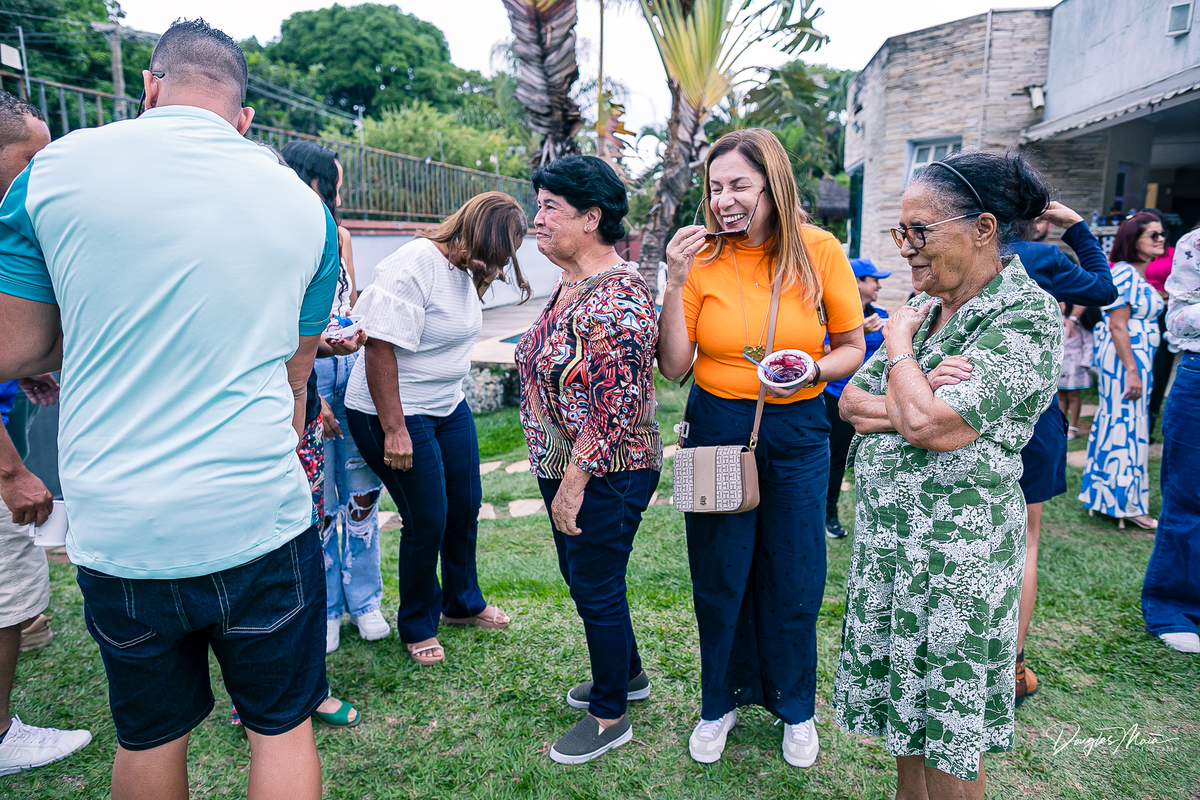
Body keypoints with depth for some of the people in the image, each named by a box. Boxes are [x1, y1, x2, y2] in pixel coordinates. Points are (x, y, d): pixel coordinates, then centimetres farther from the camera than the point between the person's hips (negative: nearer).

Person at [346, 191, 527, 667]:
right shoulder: (412, 267, -22)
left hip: (449, 406, 9)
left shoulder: (464, 270, 6)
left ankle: (462, 602, 37)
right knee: (427, 519, -1)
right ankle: (416, 627, 23)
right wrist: (393, 430, -25)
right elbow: (380, 348, -25)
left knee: (465, 506, 15)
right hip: (397, 413, -9)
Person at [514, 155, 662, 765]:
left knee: (596, 589, 5)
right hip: (563, 468, 10)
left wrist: (573, 482, -22)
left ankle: (610, 715, 27)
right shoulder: (568, 285, 9)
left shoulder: (616, 296, -22)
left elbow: (614, 403, -26)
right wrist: (557, 476, 17)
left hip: (604, 476, -10)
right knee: (580, 574, 22)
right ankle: (627, 674, 44)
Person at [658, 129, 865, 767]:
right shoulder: (703, 258, -5)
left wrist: (814, 369, -20)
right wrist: (675, 284, -17)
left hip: (796, 433, 0)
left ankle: (794, 706, 37)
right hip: (717, 428, 0)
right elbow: (673, 366, -7)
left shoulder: (818, 251, -6)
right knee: (718, 577, 11)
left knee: (794, 580, 11)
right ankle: (722, 701, 36)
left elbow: (852, 348, 1)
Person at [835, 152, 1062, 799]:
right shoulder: (924, 305, 8)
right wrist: (914, 400, -15)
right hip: (885, 535, 8)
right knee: (898, 691, 22)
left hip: (954, 549, -8)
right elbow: (850, 400, 5)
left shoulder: (1026, 318, -16)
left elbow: (927, 425, -27)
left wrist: (898, 346, -10)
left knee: (947, 721, 9)